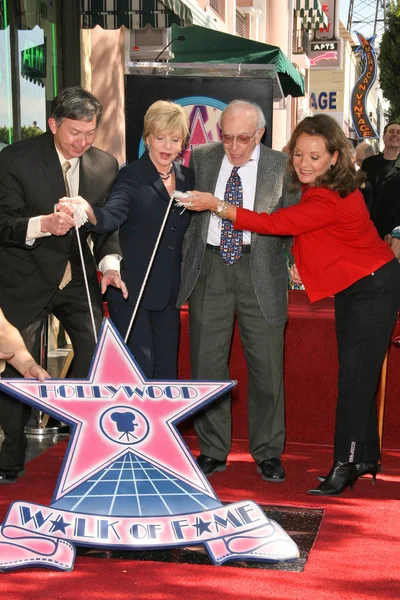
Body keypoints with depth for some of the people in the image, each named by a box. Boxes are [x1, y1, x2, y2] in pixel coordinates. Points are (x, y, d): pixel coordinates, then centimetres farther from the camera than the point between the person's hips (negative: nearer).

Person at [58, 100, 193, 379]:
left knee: (167, 366, 13)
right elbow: (112, 215, -28)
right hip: (132, 290, -5)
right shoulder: (132, 176, -10)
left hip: (169, 291, 6)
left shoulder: (187, 177, 8)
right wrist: (87, 210, -47)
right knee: (140, 367, -5)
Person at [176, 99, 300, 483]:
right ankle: (213, 451, 20)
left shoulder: (282, 167, -1)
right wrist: (186, 265, 5)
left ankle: (268, 453, 18)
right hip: (210, 268, 2)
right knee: (207, 363, 6)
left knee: (266, 365, 2)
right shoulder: (201, 159, 6)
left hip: (260, 271, -2)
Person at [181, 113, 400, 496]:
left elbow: (275, 223, -29)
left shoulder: (330, 200, -29)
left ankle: (345, 465, -2)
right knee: (356, 375, 13)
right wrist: (301, 261, -4)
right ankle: (366, 457, 24)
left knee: (356, 376, -9)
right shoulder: (316, 189, 0)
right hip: (350, 287, 10)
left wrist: (217, 205, -26)